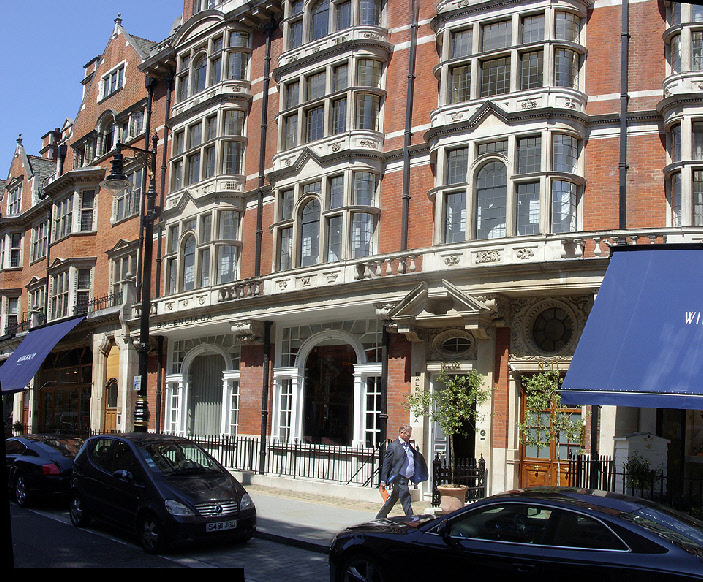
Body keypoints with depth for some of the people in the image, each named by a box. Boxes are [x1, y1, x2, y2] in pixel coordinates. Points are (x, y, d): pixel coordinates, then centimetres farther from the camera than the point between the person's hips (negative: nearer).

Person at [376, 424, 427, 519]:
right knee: (406, 500, -8)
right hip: (399, 478, -8)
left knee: (393, 499, 16)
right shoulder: (393, 446, -8)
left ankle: (380, 517, 29)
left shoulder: (408, 445, 15)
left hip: (406, 479, 8)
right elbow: (386, 464, -9)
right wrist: (383, 480, -11)